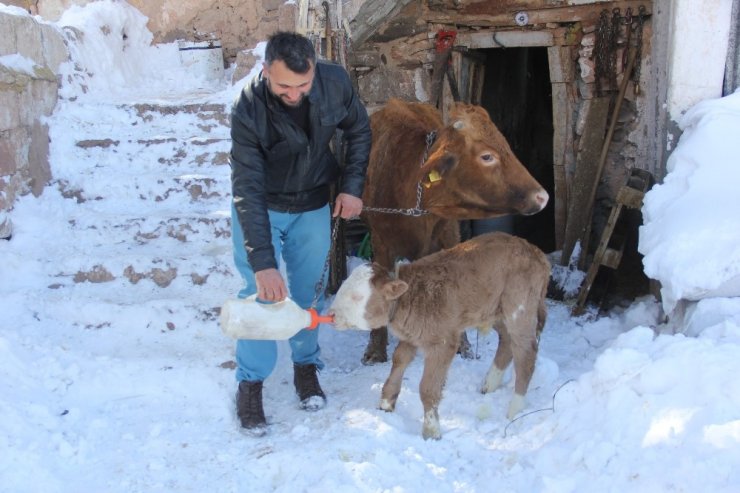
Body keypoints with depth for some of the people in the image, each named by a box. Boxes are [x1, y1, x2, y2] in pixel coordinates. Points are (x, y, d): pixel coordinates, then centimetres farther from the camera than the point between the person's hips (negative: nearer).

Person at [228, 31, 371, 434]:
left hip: (313, 206, 3)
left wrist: (352, 186, -9)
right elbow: (248, 189, -33)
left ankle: (306, 364, 29)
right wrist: (263, 263, -38)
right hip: (260, 208, -3)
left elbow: (358, 130, -2)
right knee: (259, 294, -4)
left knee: (309, 291, 9)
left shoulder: (335, 82, -22)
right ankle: (251, 382, 11)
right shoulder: (248, 110, -31)